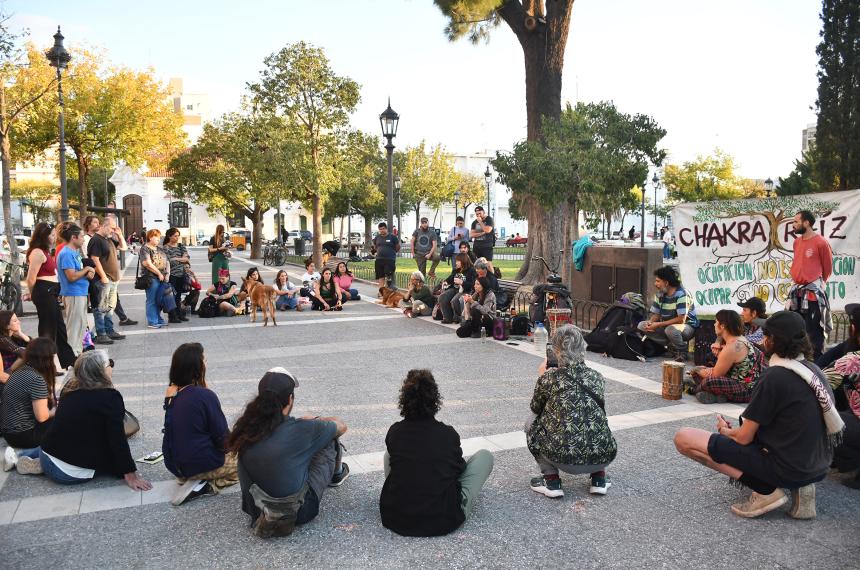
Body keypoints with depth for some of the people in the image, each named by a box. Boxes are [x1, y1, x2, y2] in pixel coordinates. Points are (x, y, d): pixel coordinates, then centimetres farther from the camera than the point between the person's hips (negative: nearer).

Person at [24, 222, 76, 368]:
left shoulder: (45, 252, 15)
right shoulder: (38, 252, -16)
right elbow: (31, 279, -18)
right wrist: (33, 295, -2)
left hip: (51, 293, 10)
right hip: (44, 293, -10)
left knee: (60, 327, 16)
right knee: (47, 329, -2)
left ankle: (68, 360, 27)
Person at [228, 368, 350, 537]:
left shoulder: (246, 429, -9)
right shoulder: (301, 429, -20)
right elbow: (341, 426, 0)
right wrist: (313, 421, 18)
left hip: (256, 509, 5)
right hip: (298, 512, -5)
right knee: (329, 440, 9)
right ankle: (336, 474, 39)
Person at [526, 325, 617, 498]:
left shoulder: (549, 378, -4)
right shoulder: (597, 377, 6)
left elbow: (535, 408, 14)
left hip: (564, 460, -3)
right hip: (603, 458, 4)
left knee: (531, 422, 23)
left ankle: (552, 481, 15)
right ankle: (599, 478, 23)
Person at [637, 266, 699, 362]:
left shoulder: (681, 294, -21)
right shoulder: (660, 294, 2)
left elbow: (681, 320, -27)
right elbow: (656, 314, 8)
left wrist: (658, 324, -27)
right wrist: (650, 322, -17)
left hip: (687, 326, -8)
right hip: (667, 325, 8)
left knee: (671, 329, -41)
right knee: (642, 325, -6)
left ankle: (682, 351, -9)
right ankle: (672, 346, 0)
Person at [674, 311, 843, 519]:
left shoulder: (775, 377, -18)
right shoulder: (813, 370, 5)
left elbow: (744, 438, -13)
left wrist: (726, 430, 9)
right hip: (818, 466, 8)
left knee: (684, 438, -9)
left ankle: (766, 491, -7)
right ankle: (799, 487, 11)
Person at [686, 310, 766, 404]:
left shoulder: (732, 347, -21)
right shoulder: (740, 338, 11)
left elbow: (715, 375, -16)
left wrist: (698, 371, 2)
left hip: (747, 391, -11)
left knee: (708, 382, -34)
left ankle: (696, 389, -3)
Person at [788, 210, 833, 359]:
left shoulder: (821, 243, -13)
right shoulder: (796, 241, 9)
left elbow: (828, 268, -1)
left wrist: (819, 284, 10)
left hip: (813, 292, -7)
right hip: (797, 290, 7)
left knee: (814, 330, -2)